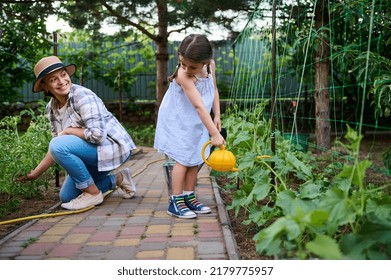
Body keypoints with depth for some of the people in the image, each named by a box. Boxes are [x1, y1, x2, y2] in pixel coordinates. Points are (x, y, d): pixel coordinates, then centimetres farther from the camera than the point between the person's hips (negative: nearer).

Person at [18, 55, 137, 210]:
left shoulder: (83, 96, -20)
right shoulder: (51, 108, 3)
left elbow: (97, 135, -29)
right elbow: (55, 150, 9)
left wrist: (68, 131, -16)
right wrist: (34, 174, 3)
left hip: (113, 146, -9)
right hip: (91, 151, 9)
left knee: (59, 145, -29)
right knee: (66, 197, 13)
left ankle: (93, 194, -13)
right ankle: (118, 179, 20)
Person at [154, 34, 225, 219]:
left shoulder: (210, 65, -11)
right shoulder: (184, 76, -33)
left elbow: (214, 90, 5)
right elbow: (199, 106, -37)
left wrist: (217, 116, 0)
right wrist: (214, 134, -39)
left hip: (197, 123, 7)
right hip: (178, 122, -7)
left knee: (195, 160, 10)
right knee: (183, 160, -6)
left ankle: (189, 198, 20)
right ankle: (176, 202, 4)